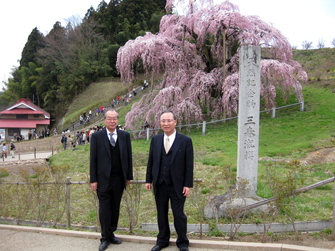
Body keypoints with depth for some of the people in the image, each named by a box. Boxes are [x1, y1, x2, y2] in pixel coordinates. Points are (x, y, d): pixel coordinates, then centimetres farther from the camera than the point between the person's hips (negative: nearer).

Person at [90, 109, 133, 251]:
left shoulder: (125, 136, 6)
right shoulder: (96, 136, -1)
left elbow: (128, 157, 9)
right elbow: (93, 159, -2)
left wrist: (129, 176, 6)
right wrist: (93, 179, -5)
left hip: (119, 179, 3)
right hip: (103, 179, -2)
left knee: (115, 208, 10)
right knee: (104, 209, 3)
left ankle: (111, 234, 24)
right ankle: (105, 238, 14)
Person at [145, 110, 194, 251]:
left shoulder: (185, 141, -5)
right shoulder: (155, 140, 5)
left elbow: (189, 165, -5)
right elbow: (150, 161, 9)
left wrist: (188, 184, -8)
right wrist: (149, 180, 6)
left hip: (177, 186, -3)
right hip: (159, 185, 3)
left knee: (178, 215, 4)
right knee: (161, 214, 14)